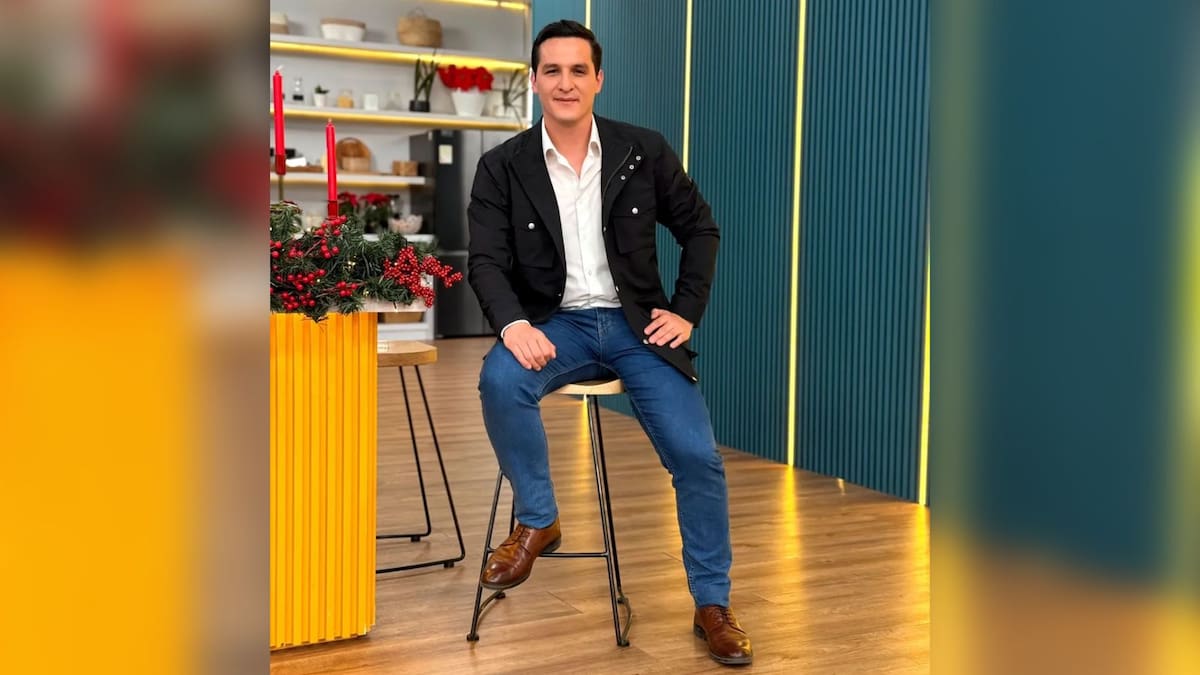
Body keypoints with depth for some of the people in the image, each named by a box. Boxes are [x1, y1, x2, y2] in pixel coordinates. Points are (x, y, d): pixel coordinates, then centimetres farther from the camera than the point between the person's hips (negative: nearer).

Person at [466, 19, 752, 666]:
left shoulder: (644, 151, 1)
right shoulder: (503, 166, -1)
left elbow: (700, 229, 10)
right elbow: (486, 259, -7)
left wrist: (686, 311, -1)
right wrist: (513, 323, -27)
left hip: (635, 322, 1)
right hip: (554, 323, 0)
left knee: (697, 456, -13)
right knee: (500, 380, -34)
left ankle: (712, 606, 6)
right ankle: (536, 520, -10)